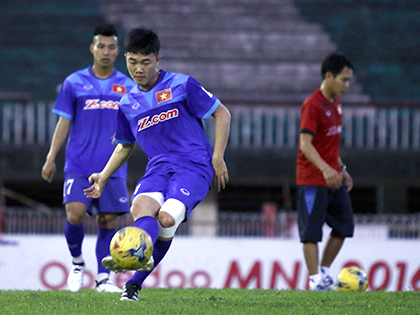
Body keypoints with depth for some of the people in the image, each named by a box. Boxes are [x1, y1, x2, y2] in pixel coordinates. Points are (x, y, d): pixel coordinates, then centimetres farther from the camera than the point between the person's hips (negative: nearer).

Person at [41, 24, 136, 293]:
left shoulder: (127, 86, 10)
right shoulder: (75, 83, 6)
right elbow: (64, 122, 8)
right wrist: (51, 158, 3)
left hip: (113, 167, 2)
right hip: (79, 164, -1)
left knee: (109, 220, -2)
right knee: (76, 213, -15)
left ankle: (103, 278, 4)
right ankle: (77, 262, 11)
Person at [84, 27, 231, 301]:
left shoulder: (181, 85, 2)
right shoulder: (128, 103, 16)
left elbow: (222, 114, 6)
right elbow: (125, 145, 32)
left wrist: (217, 157, -1)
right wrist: (104, 176, 21)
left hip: (194, 166, -4)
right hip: (158, 168, 4)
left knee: (167, 218, -29)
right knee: (142, 207, -31)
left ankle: (136, 281, -34)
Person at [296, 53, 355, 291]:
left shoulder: (336, 102, 11)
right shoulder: (312, 105, -16)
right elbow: (305, 144, -24)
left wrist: (342, 168, 21)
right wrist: (325, 169, -36)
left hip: (333, 178, 9)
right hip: (313, 179, -9)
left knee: (344, 226, 10)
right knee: (312, 232, -4)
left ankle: (324, 272, 19)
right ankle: (315, 280, -1)